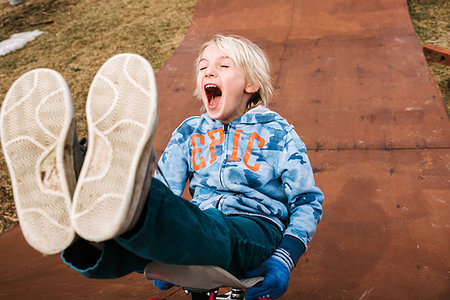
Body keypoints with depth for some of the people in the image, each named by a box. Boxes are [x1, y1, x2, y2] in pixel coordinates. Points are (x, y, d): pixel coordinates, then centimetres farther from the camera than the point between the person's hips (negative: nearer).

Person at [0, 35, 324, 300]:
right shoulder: (190, 132, 20)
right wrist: (162, 257, 3)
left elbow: (308, 201, 7)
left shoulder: (277, 131, 11)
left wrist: (284, 260, -9)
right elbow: (166, 195, 18)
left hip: (256, 230, -3)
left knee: (212, 234, -41)